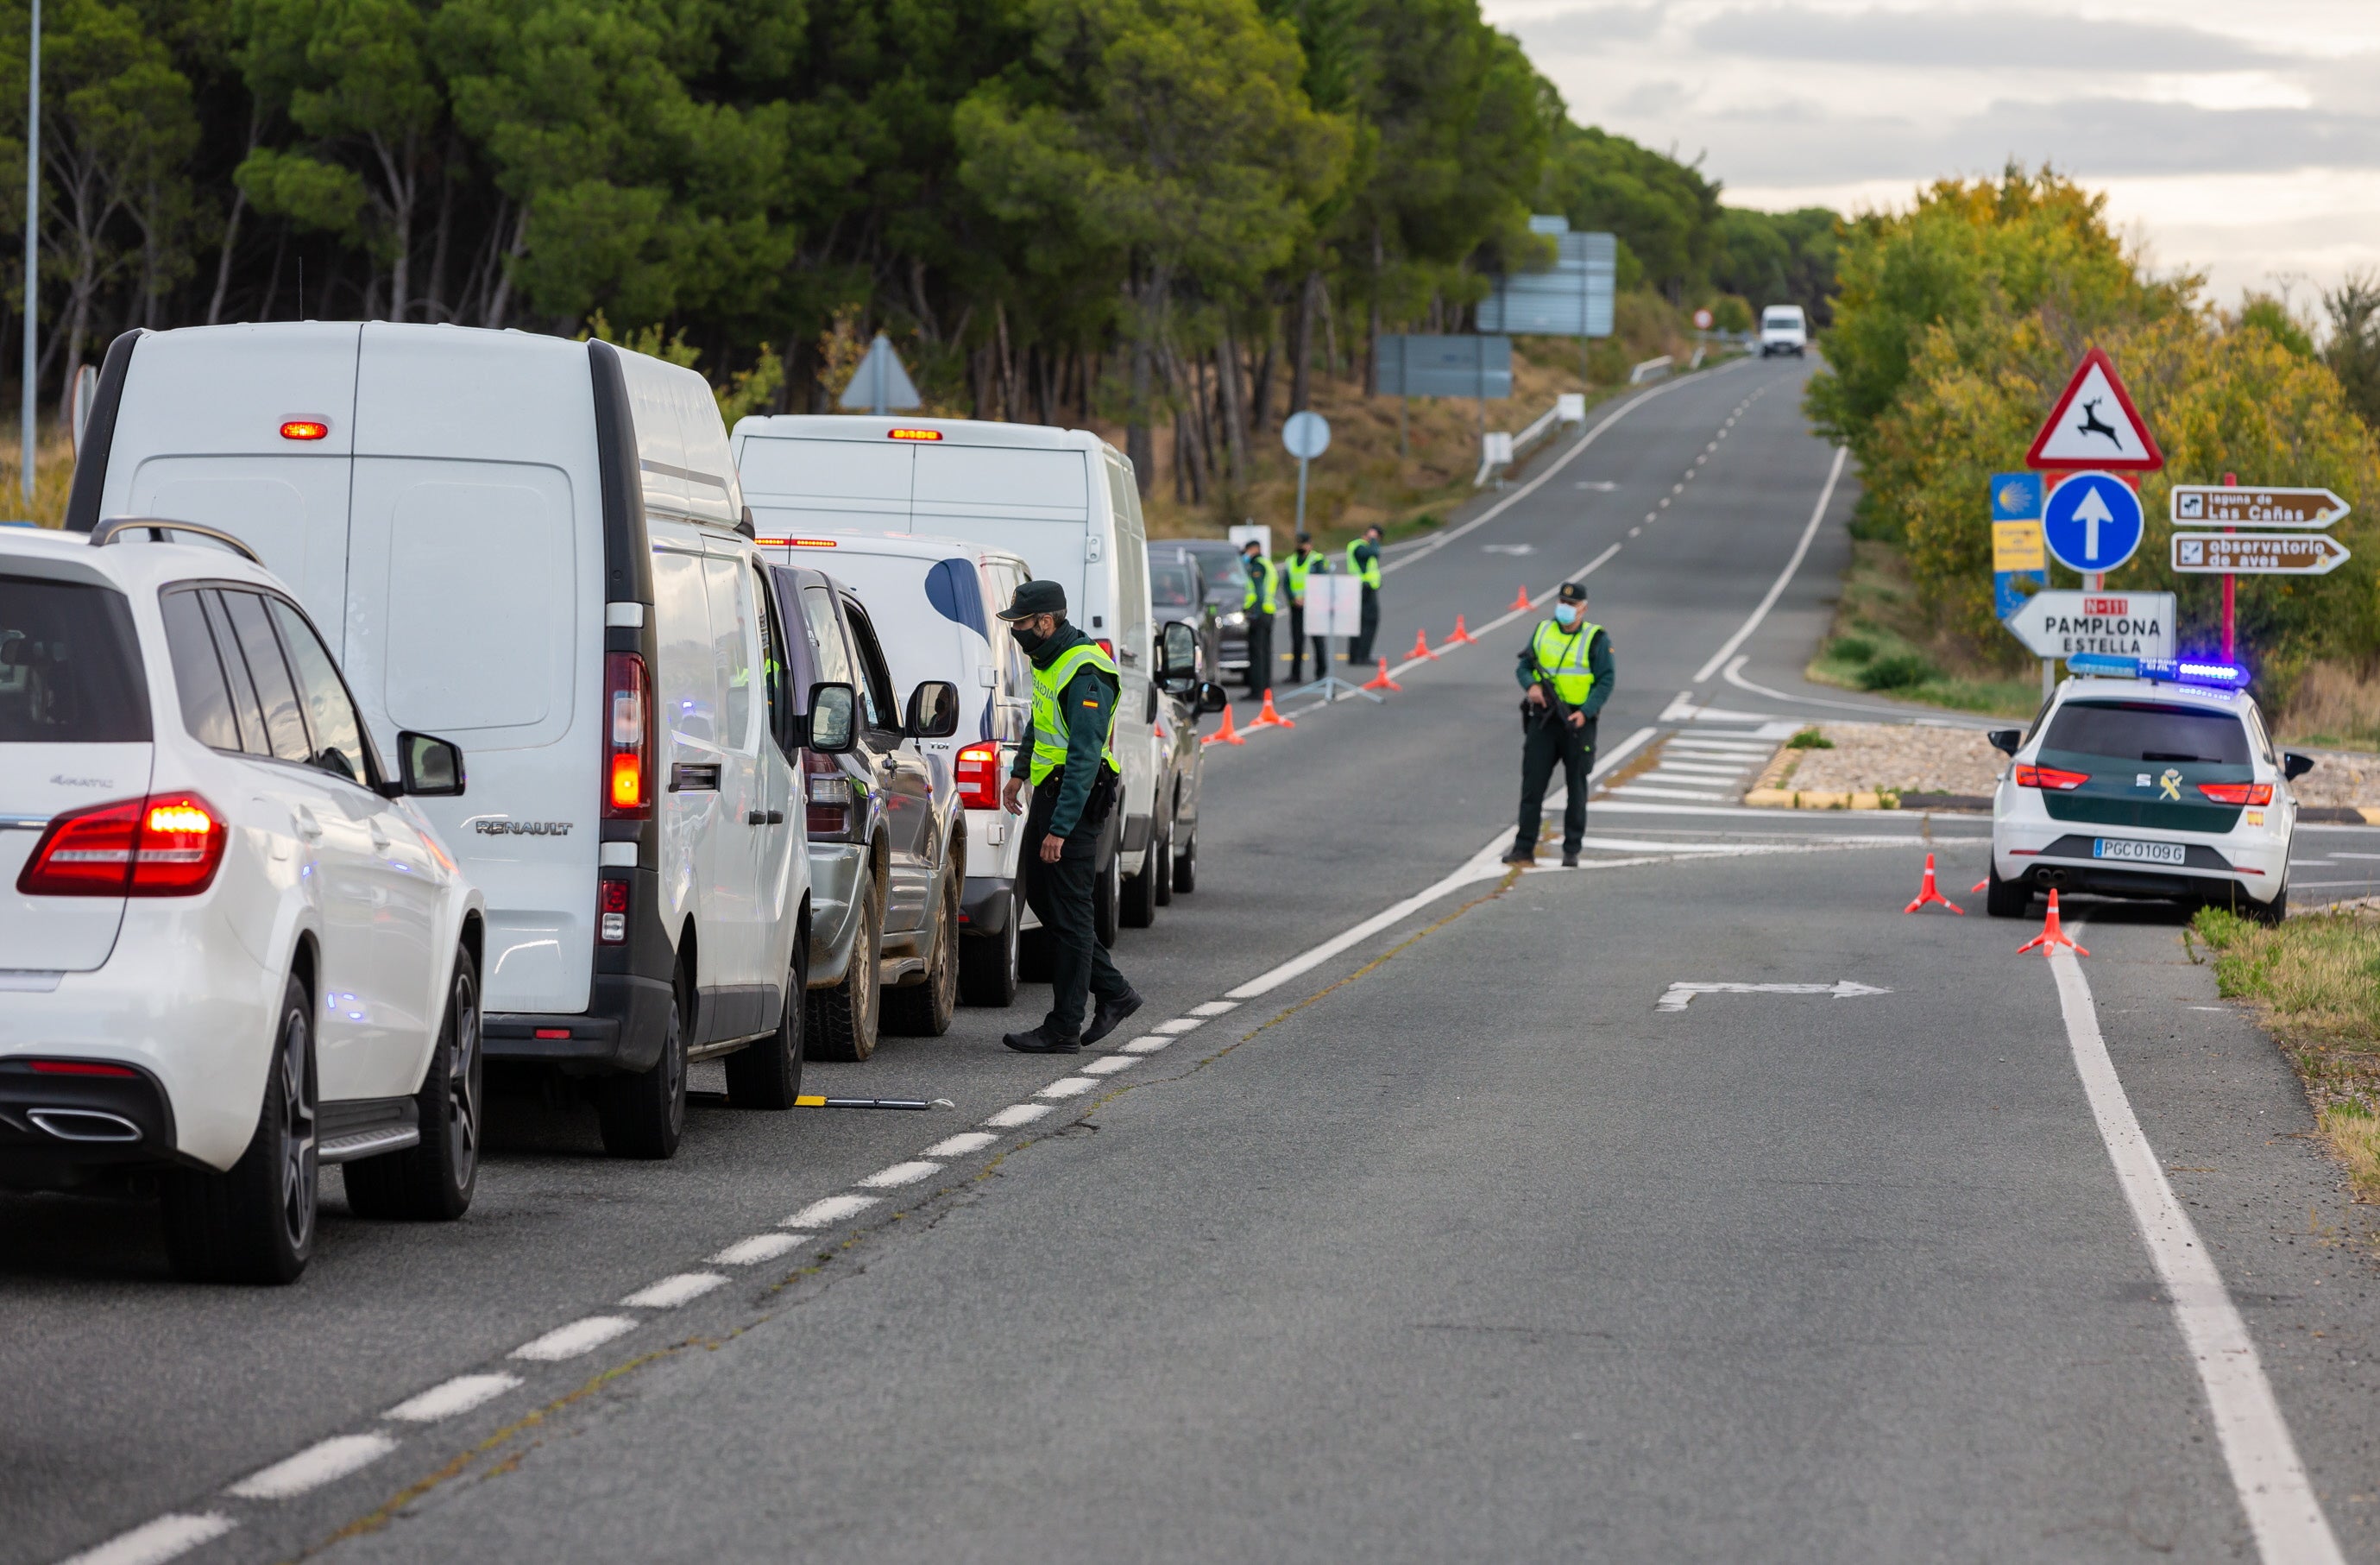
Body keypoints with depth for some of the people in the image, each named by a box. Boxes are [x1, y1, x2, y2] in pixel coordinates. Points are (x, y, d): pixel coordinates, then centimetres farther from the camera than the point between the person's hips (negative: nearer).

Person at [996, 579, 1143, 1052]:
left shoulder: (1085, 675, -22)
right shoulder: (1049, 660, 10)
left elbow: (1084, 759, -26)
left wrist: (1059, 829, -29)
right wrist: (1019, 771, 35)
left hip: (1078, 800, -10)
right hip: (1049, 791, 10)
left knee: (1068, 911, -6)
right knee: (1041, 898, 14)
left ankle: (1063, 1029, -1)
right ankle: (1113, 993, 22)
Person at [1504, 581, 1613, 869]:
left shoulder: (1596, 639, -3)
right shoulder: (1543, 631, 9)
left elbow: (1605, 682, -6)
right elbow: (1524, 665, 13)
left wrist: (1585, 712, -18)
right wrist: (1531, 685, -10)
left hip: (1577, 722, -3)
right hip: (1543, 718, 3)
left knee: (1576, 788, 4)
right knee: (1532, 783, -1)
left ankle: (1572, 850, 12)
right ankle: (1524, 847, 2)